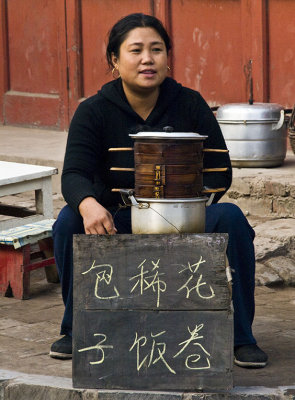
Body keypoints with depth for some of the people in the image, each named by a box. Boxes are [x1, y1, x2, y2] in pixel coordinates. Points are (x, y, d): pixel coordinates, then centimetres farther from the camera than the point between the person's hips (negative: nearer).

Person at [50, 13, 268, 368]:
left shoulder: (190, 105, -2)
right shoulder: (94, 112, -5)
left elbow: (219, 172, -4)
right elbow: (74, 173, -17)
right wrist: (88, 204, -42)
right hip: (116, 224, 0)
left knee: (230, 218, -27)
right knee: (69, 221, -28)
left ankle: (240, 337, -13)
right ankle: (77, 329, -7)